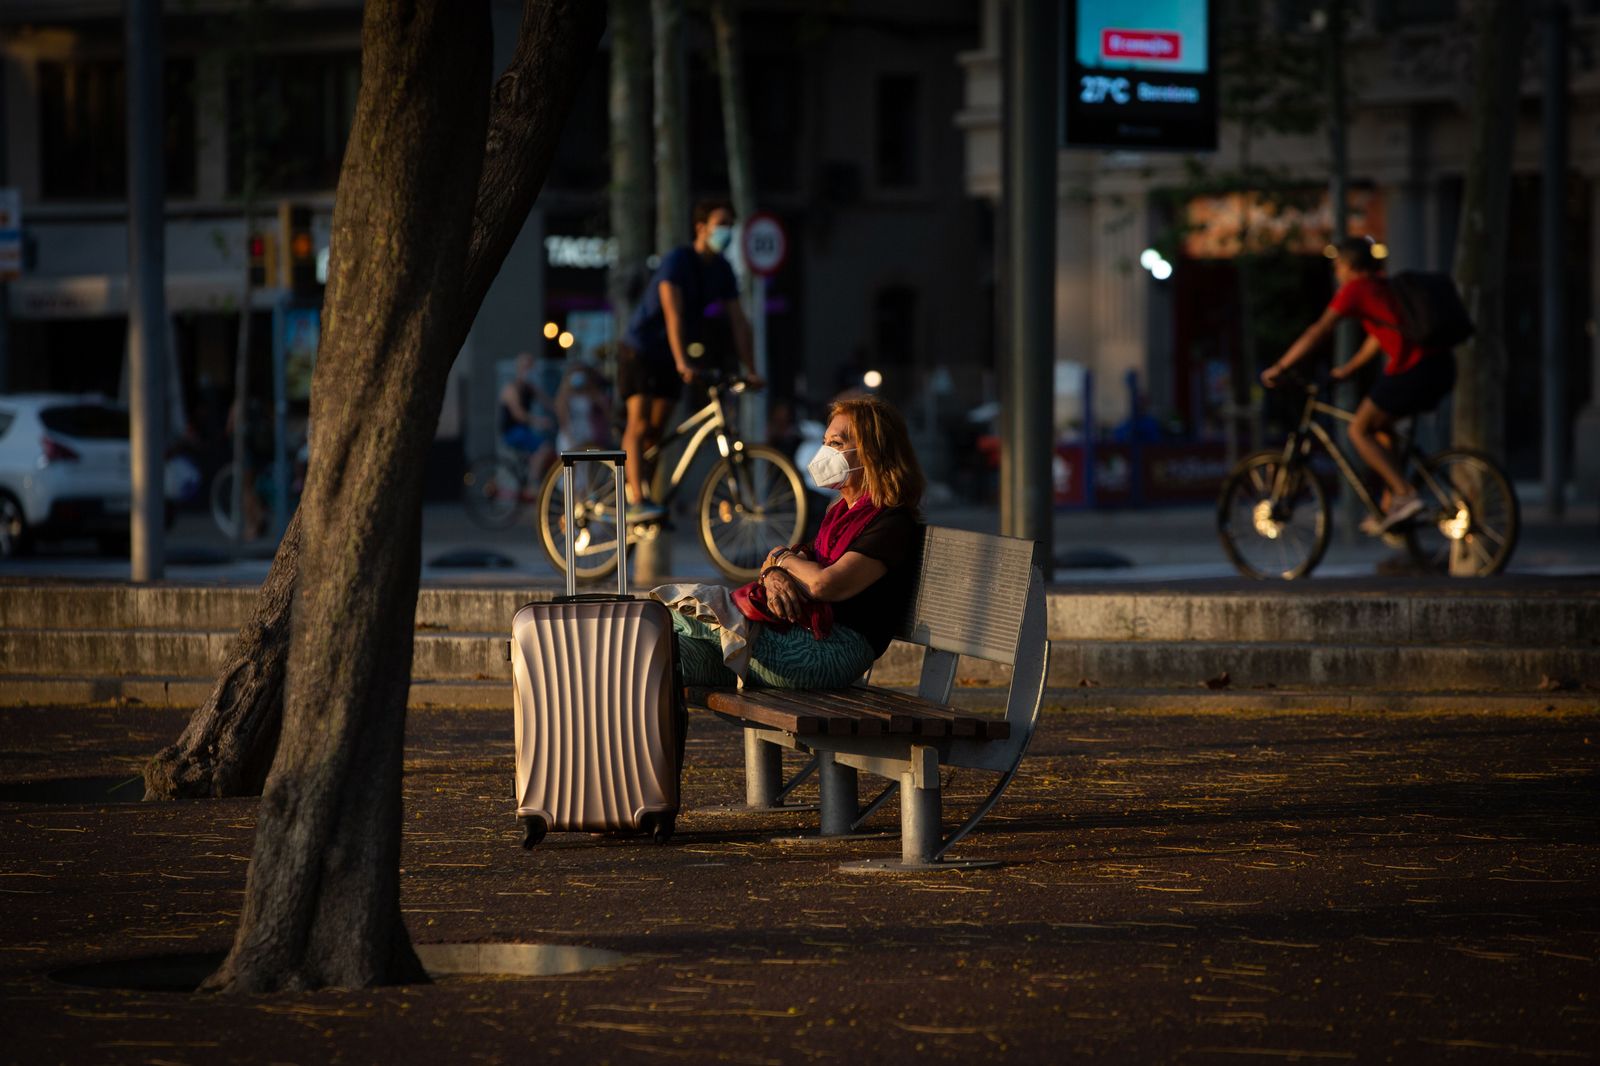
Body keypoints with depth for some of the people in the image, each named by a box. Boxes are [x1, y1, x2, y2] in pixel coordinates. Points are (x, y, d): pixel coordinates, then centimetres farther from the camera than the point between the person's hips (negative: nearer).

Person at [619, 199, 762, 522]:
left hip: (669, 359, 7)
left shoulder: (721, 270, 0)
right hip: (641, 350, -7)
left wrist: (750, 370, -6)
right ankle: (637, 503, -25)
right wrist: (682, 363, -40)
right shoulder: (677, 261, -20)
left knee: (656, 431, 5)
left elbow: (737, 321, 0)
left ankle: (644, 494, 9)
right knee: (639, 424, -16)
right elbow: (673, 314, -30)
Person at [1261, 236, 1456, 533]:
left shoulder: (1356, 289, 1)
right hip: (1443, 367, 9)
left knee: (1360, 431, 4)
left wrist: (1279, 368, 4)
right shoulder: (1387, 285, 25)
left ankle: (1404, 494, -9)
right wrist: (1348, 370, 40)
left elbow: (1318, 332, -1)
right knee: (1382, 423, 25)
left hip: (1413, 369, -9)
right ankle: (1390, 507, 21)